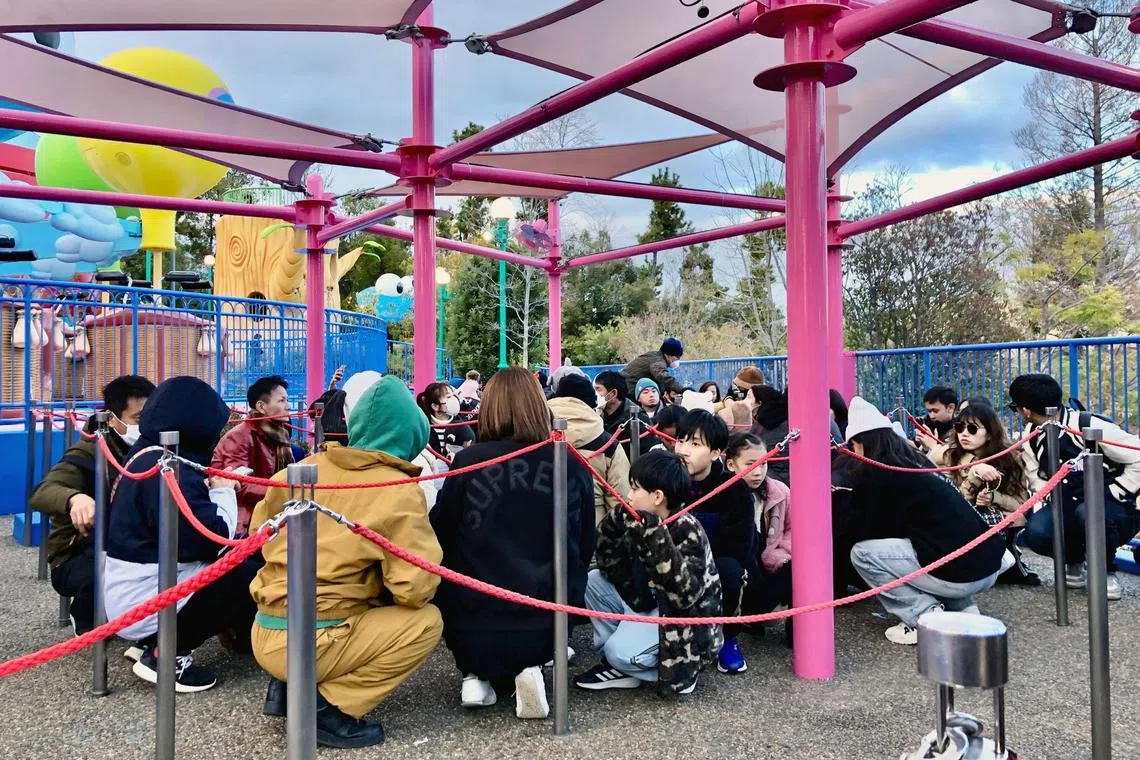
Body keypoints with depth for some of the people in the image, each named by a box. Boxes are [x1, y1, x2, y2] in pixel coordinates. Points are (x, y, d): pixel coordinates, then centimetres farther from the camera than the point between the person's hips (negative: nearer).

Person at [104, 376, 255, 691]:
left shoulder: (147, 455, 8)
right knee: (250, 578, -12)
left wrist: (210, 489, 2)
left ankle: (156, 642, 10)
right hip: (146, 604, -10)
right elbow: (214, 539, -24)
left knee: (238, 563, 12)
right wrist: (224, 491, -9)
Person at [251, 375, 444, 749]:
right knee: (426, 621, 1)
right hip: (308, 645, -7)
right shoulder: (399, 494, -13)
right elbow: (415, 589, -16)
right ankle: (327, 707, -4)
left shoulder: (304, 469, 3)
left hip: (264, 635, 7)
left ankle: (292, 687, 13)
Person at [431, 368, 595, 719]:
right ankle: (525, 670, 5)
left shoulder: (468, 462, -10)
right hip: (548, 627, 2)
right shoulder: (572, 466, -4)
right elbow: (585, 548, 8)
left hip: (476, 630, -1)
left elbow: (439, 541, 1)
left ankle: (476, 676, 11)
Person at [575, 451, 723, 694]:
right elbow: (611, 566, 1)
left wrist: (656, 539, -42)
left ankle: (681, 670, 2)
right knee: (594, 580, 1)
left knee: (621, 651, -26)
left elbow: (682, 594, -35)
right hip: (651, 607, 9)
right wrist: (613, 524, -15)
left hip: (687, 626, -8)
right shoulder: (642, 522, -2)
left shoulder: (687, 532, -24)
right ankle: (618, 664, 2)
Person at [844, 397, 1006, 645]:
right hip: (990, 562, 9)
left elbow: (860, 532, 6)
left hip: (958, 572, -9)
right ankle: (961, 608, 16)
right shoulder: (917, 460, 19)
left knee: (862, 552, 0)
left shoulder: (874, 473, -5)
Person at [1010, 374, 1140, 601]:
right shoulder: (1031, 437, -1)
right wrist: (1047, 510, -15)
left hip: (1116, 509, -5)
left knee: (1088, 513, -40)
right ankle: (1074, 563, 8)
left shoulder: (1091, 427, -21)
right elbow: (1039, 481, 3)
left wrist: (1110, 495, -18)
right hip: (1069, 508, 5)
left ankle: (1106, 573, -10)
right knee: (1036, 532, -27)